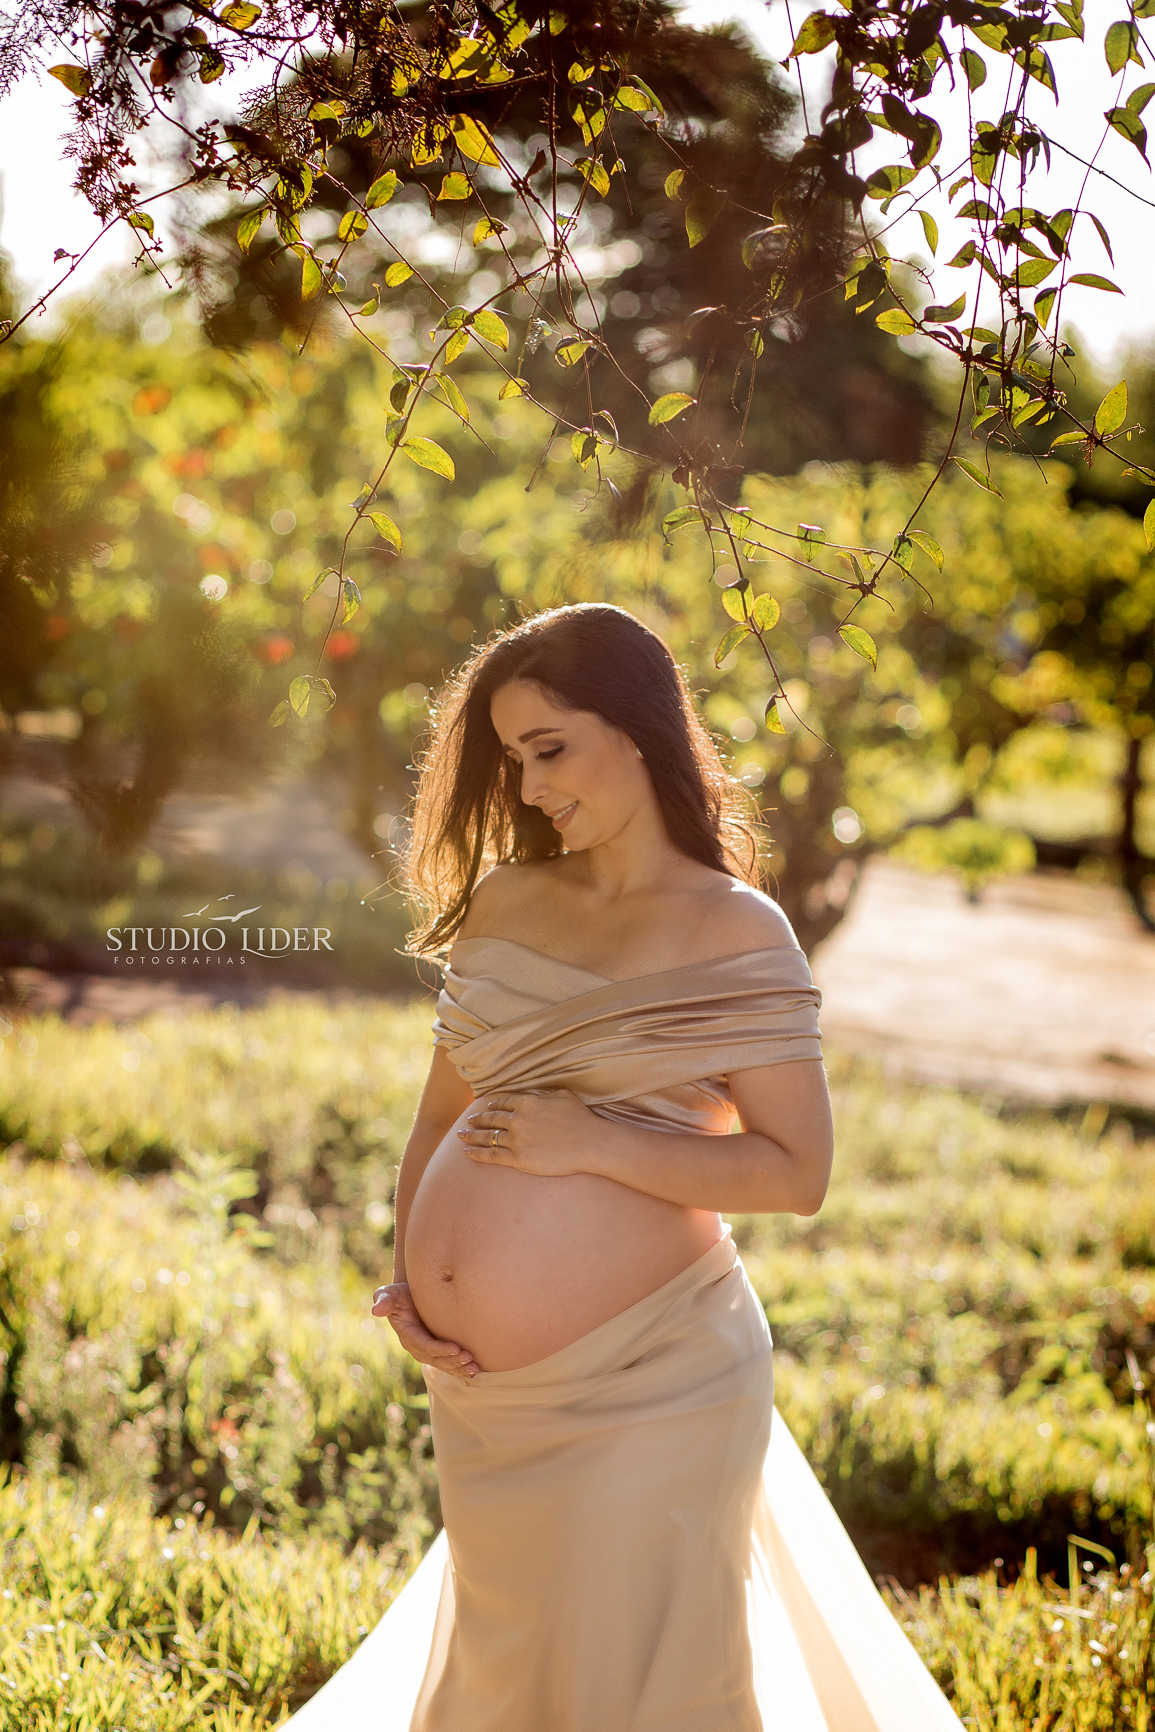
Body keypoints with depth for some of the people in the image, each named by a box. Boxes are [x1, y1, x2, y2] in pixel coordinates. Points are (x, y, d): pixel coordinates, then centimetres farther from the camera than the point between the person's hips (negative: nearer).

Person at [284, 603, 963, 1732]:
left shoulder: (736, 934, -6)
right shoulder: (503, 900, 8)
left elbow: (796, 1172, -12)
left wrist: (593, 1144, -19)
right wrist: (407, 1279, 2)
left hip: (647, 1385, -5)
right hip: (483, 1394, 6)